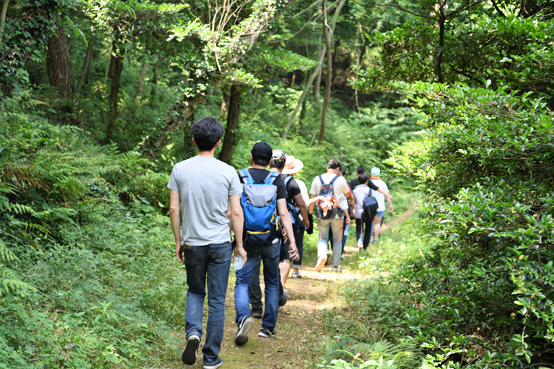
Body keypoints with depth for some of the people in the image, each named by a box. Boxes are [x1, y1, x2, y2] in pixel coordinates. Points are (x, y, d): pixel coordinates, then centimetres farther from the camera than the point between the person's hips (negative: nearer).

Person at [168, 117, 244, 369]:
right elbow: (236, 212, -4)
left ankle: (193, 333, -3)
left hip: (192, 243, 1)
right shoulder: (228, 172, -7)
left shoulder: (180, 169, -3)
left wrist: (178, 241, 10)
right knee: (217, 301, 8)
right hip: (220, 244, -1)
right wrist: (239, 245, 6)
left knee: (195, 292, 22)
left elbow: (173, 209, -1)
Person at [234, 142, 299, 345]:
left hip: (248, 239, -1)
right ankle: (268, 327, 19)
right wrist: (292, 242, -8)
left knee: (242, 281, 2)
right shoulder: (276, 180, -1)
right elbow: (283, 213, -8)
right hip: (271, 240, 1)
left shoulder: (240, 178, -1)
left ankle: (243, 317, -25)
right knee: (272, 283, 15)